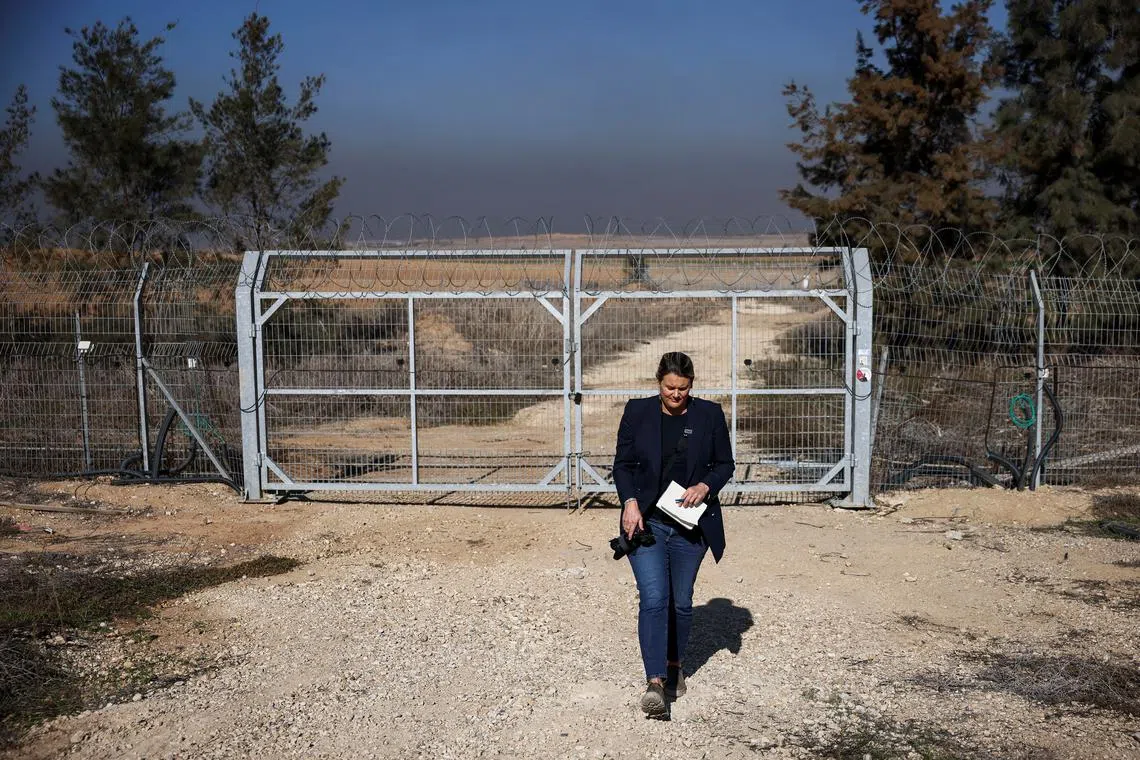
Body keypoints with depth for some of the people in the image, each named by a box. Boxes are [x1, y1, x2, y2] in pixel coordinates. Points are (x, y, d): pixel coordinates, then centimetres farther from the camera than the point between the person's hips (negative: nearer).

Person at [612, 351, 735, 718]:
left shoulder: (710, 414, 0)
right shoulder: (637, 412, -1)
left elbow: (725, 463, 7)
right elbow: (623, 464, 2)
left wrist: (705, 486, -12)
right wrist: (630, 502, -13)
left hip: (690, 524, 2)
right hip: (646, 521, -1)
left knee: (680, 601, 12)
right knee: (654, 599, -13)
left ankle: (674, 665, 34)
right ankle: (655, 681, -15)